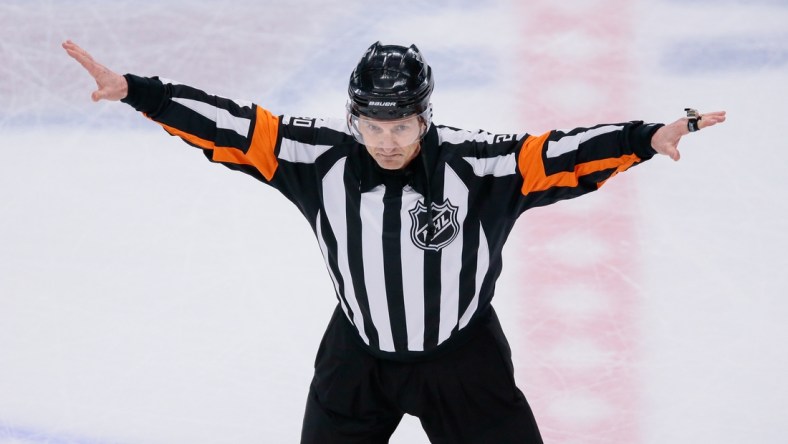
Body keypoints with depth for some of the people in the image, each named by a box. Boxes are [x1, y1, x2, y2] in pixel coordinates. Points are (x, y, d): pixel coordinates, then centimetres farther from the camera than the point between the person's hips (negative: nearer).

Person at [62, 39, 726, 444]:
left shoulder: (470, 163, -22)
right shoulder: (324, 158, -17)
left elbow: (556, 155, -30)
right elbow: (235, 129, -17)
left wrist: (648, 138, -43)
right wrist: (135, 91, -22)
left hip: (462, 358, -2)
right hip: (359, 356, 2)